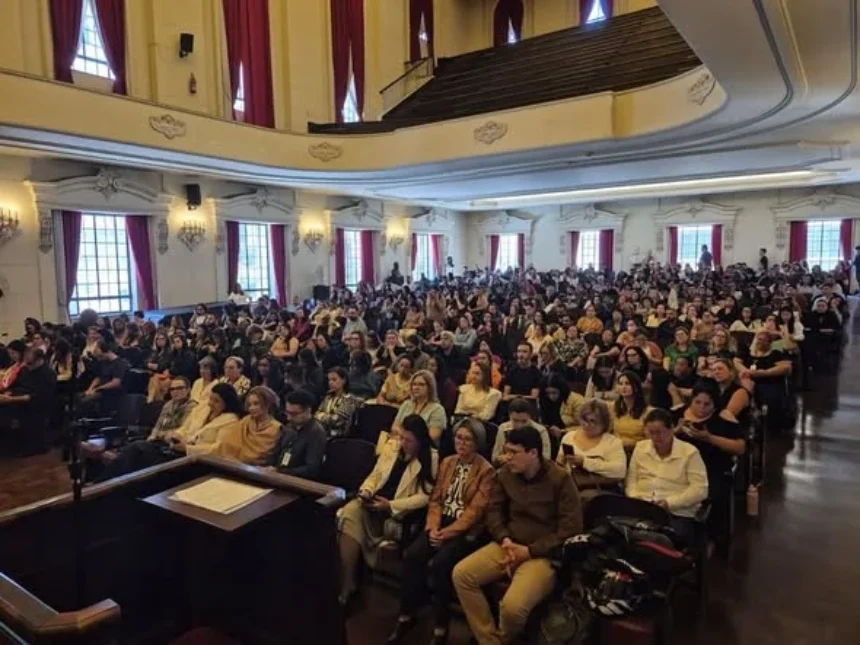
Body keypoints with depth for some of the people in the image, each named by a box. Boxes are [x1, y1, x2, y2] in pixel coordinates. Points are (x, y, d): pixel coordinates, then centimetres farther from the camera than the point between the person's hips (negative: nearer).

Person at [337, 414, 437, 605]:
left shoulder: (431, 459, -4)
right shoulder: (392, 451, 16)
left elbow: (425, 496, -11)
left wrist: (390, 505, -16)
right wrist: (366, 491, -2)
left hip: (397, 513, -6)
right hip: (372, 504, 6)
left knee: (351, 518, -27)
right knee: (349, 512, -26)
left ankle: (348, 584, -11)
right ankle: (346, 583, -17)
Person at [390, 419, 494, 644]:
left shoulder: (486, 471, -6)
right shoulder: (447, 462, 12)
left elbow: (475, 510, -12)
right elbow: (435, 498, 8)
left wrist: (448, 533, -18)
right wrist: (433, 527, -8)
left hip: (466, 529, -5)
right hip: (441, 523, 5)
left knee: (441, 562, -30)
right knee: (412, 554, -19)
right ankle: (407, 615, -2)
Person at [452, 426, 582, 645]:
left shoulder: (560, 479, -14)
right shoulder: (505, 473, 2)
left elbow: (570, 530, -15)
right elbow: (494, 510, 10)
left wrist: (529, 551, -17)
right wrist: (505, 540, -10)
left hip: (544, 553, -6)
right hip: (509, 545, 6)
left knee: (512, 605, -28)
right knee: (461, 574, -12)